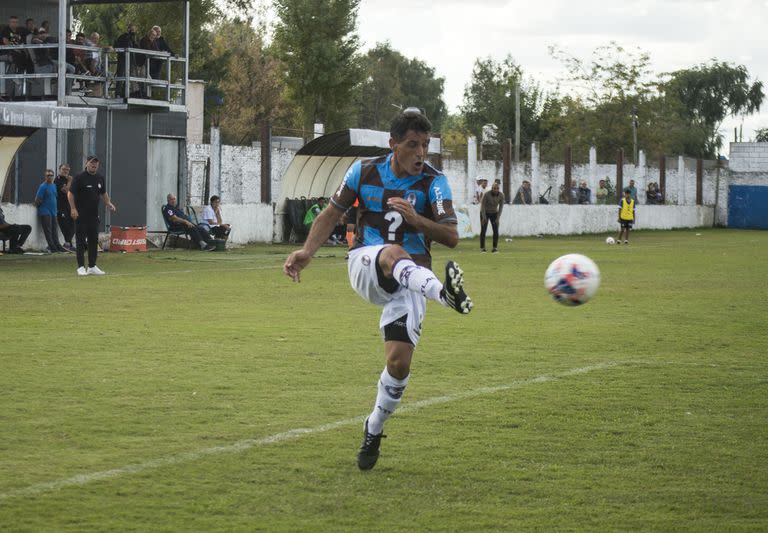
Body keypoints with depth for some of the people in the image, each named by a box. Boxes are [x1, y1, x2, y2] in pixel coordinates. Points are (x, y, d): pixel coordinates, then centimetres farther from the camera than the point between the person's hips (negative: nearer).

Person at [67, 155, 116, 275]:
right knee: (81, 240, -4)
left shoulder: (100, 178, 11)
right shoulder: (79, 177, -8)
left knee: (94, 240, 8)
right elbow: (70, 193, -10)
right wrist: (73, 209, -19)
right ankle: (81, 267, -1)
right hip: (80, 215, -6)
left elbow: (103, 193, 22)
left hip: (94, 214, 6)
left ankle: (92, 267, 14)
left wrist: (108, 203, 4)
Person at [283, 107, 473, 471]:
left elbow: (452, 238, -11)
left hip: (410, 277, 0)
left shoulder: (433, 182, -4)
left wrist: (416, 219, -28)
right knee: (393, 254, -38)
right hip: (365, 266, 0)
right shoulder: (364, 171, 0)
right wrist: (307, 252, -3)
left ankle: (373, 431, 13)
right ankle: (444, 292, -69)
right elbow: (332, 213, 11)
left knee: (399, 362, -12)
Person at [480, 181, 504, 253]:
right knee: (483, 230, -4)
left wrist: (498, 218, -18)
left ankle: (495, 248, -2)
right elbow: (482, 205, -20)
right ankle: (482, 248, 5)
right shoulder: (486, 194, -28)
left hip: (494, 213, 2)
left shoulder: (501, 195, -20)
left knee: (496, 231, -8)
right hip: (484, 213, -2)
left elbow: (501, 207, -13)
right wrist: (484, 217, -23)